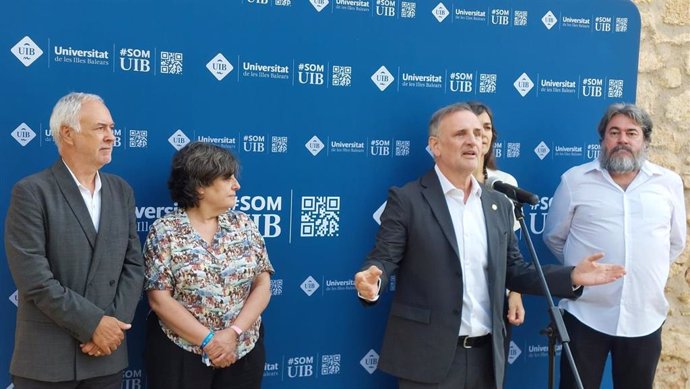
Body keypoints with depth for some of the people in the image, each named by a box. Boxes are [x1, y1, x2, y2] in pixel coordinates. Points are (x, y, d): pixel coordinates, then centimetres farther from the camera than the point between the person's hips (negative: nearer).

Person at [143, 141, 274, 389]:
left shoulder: (243, 224, 2)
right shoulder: (165, 231, -7)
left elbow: (263, 285, -1)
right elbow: (159, 299, -10)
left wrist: (234, 333, -13)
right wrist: (208, 340, -15)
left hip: (243, 351, 3)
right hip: (180, 353, -3)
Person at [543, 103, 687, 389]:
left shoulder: (670, 183, 5)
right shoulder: (575, 179, -1)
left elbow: (676, 242, 16)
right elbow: (554, 237, 7)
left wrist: (648, 272, 13)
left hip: (645, 317, 2)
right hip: (585, 314, -2)